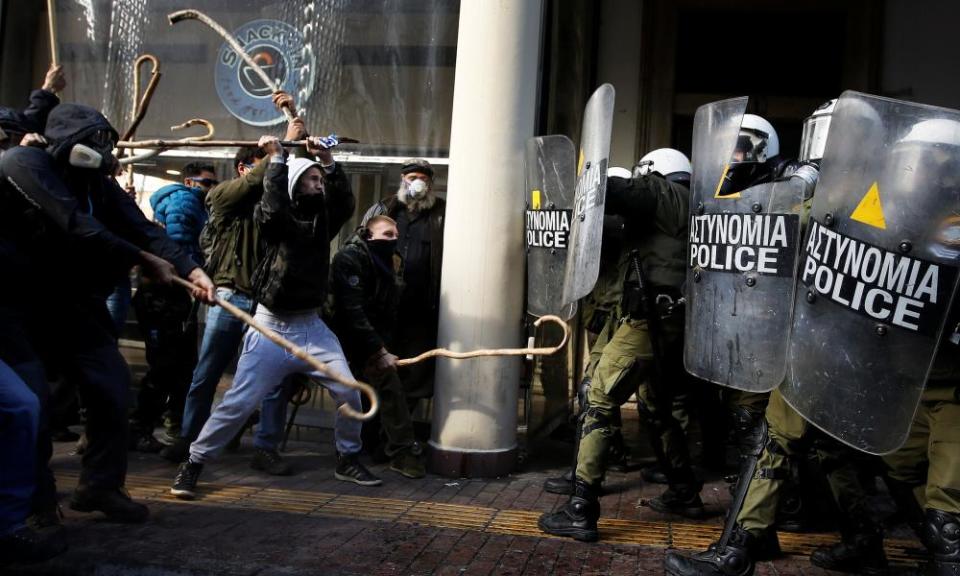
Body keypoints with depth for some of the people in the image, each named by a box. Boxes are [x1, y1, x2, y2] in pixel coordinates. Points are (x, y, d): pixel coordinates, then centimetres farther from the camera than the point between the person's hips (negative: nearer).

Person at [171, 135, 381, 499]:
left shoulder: (322, 219, 8)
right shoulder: (274, 219, -5)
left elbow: (345, 203, -7)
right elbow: (274, 204, -26)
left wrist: (328, 162, -11)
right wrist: (276, 158, -18)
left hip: (312, 326, 5)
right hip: (271, 326, -4)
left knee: (349, 392, -1)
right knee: (239, 403, -7)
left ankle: (348, 460, 19)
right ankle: (193, 464, 11)